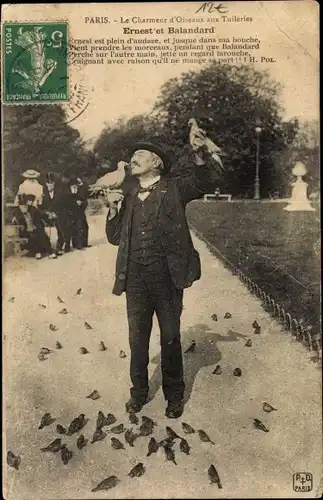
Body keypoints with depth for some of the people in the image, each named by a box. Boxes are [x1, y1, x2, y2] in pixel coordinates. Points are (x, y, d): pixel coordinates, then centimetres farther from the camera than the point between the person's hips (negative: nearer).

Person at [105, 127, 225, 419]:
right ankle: (139, 391, 33)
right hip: (136, 277, 4)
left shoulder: (175, 188, 1)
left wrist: (199, 153, -31)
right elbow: (115, 237, 12)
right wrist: (113, 209, -4)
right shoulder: (128, 197, 13)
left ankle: (174, 395, 28)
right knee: (138, 337, 14)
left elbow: (208, 182, -13)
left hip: (166, 274, -3)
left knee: (170, 337, 9)